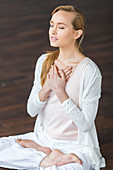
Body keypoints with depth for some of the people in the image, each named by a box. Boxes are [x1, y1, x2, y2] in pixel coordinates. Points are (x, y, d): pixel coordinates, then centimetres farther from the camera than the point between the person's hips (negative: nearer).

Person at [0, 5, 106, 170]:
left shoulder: (90, 71, -16)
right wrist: (47, 86, -15)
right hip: (44, 137, 7)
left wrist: (60, 92, -21)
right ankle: (46, 155, -9)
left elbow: (85, 124, -15)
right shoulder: (44, 61, 2)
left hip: (76, 146, -7)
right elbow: (32, 110, 2)